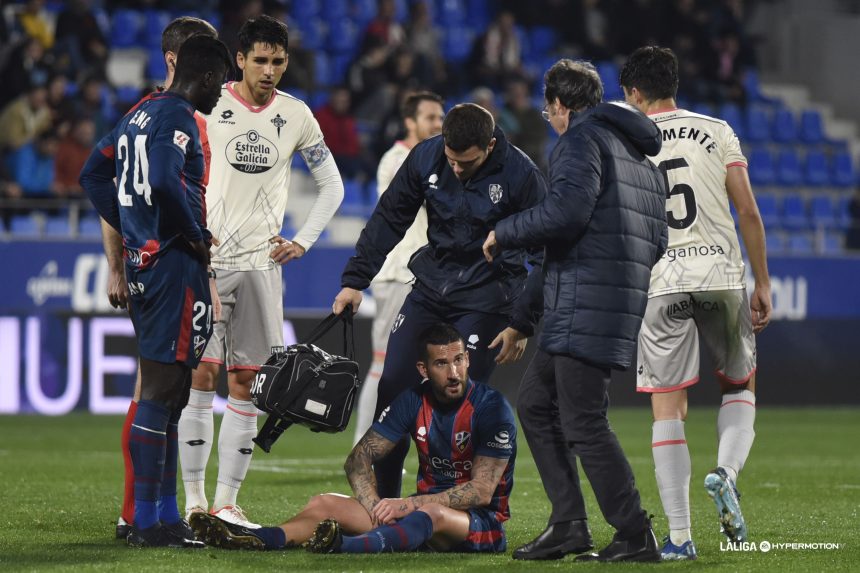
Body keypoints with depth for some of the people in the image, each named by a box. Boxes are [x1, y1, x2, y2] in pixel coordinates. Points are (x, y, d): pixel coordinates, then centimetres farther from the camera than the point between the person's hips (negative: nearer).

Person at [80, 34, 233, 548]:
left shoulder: (140, 115, 16)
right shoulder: (178, 118, -12)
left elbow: (94, 174, 23)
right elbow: (166, 180, -28)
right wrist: (196, 234, -13)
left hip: (141, 260, 10)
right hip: (173, 261, -10)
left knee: (166, 393, 14)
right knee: (160, 393, -7)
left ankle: (167, 515, 18)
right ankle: (147, 523, -6)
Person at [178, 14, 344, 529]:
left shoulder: (295, 115, 8)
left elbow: (332, 185, 19)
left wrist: (303, 241, 9)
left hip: (262, 263, 3)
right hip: (206, 260, -3)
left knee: (245, 382, 2)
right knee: (202, 374, -9)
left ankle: (227, 502, 6)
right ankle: (195, 501, -5)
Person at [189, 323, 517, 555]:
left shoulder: (491, 407, -12)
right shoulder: (413, 402, 4)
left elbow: (482, 490, -18)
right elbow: (359, 458, 4)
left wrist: (409, 504, -22)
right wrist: (374, 506, -16)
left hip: (482, 525, -6)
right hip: (423, 507, 6)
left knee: (432, 513, -41)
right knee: (326, 504, -10)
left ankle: (348, 546, -68)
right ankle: (257, 540, -39)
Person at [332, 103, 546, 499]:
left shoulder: (521, 176, -17)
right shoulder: (425, 157, -6)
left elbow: (545, 257, -10)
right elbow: (388, 220, 6)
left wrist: (521, 324, -13)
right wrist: (355, 280, 0)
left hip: (485, 298, -5)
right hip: (430, 288, 5)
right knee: (392, 389, 1)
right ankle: (383, 500, 12)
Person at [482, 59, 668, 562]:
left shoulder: (583, 139, -5)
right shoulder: (639, 152, 24)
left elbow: (568, 209, -22)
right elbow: (658, 240, 22)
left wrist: (503, 233, -9)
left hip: (587, 298, -10)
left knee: (583, 422, -8)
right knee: (535, 404, 16)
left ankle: (636, 536, -9)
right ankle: (569, 525, 11)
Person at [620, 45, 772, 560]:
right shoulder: (716, 132, 5)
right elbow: (749, 212, 0)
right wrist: (762, 284, 7)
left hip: (660, 285, -1)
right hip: (722, 276, 1)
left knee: (668, 411, 2)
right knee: (741, 387, 20)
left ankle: (679, 537, -3)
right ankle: (727, 472, -8)